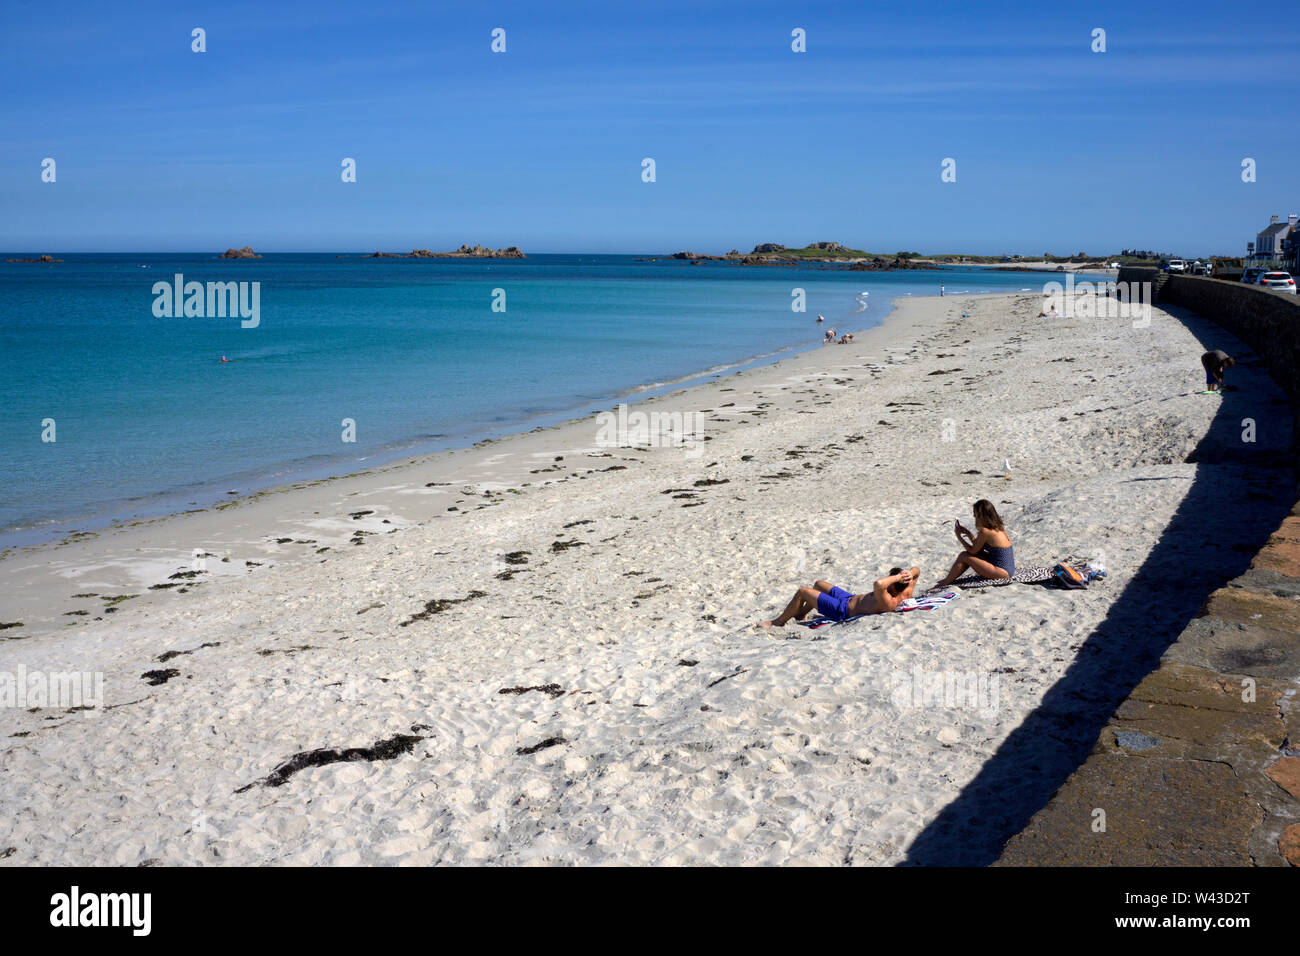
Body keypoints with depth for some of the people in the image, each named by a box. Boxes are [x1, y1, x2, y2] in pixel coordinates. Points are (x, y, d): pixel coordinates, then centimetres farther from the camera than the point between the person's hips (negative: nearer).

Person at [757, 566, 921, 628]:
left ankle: (777, 622, 17)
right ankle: (801, 614, 46)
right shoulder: (906, 593, -12)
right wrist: (909, 574, -21)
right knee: (819, 584, 28)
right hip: (850, 598, 10)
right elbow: (917, 570, 1)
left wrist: (897, 577, -45)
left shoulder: (888, 603, -38)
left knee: (802, 592, -2)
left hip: (842, 609, -10)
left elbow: (878, 584, -59)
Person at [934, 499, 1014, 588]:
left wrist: (959, 537, 6)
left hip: (1002, 572, -9)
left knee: (964, 556, -8)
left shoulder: (985, 532, -17)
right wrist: (968, 533, 19)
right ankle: (950, 578, 18)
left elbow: (973, 550, -3)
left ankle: (946, 583, 3)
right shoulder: (997, 527, 10)